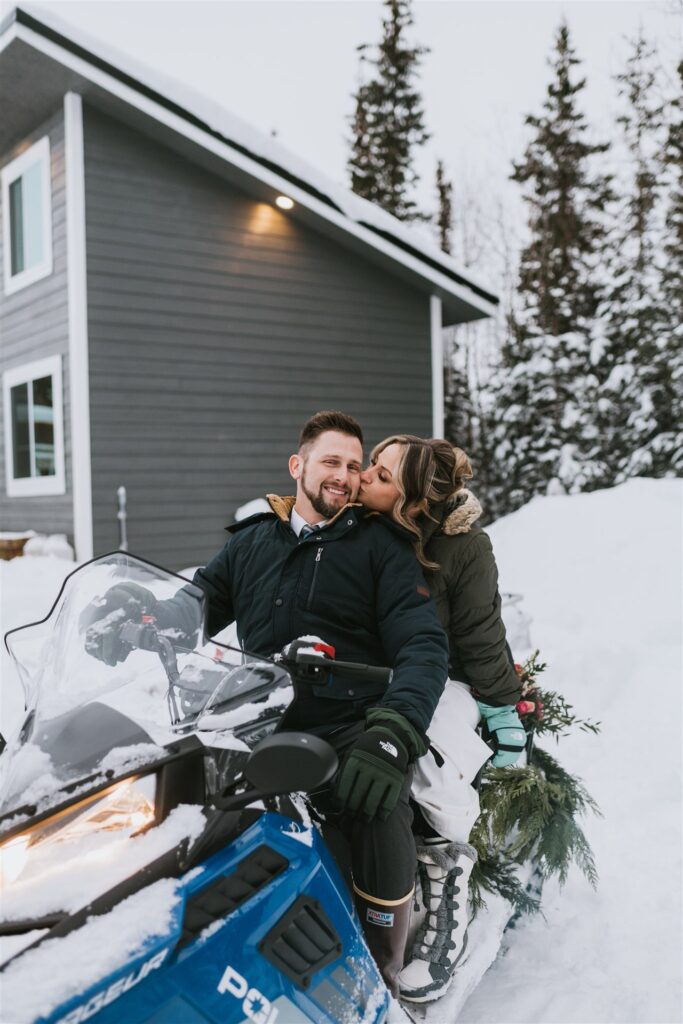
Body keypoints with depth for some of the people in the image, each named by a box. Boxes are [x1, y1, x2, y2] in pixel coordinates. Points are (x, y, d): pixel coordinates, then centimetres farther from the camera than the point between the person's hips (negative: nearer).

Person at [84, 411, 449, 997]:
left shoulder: (380, 543, 6)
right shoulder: (251, 542, 17)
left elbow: (423, 644, -5)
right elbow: (189, 610, 15)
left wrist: (391, 734, -24)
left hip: (352, 723, -3)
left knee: (381, 811, -31)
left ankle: (383, 977, -6)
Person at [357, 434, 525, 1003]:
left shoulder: (464, 547, -12)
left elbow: (481, 638, -6)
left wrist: (504, 712, -5)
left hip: (443, 682, -3)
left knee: (435, 771, -35)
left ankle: (446, 914, -11)